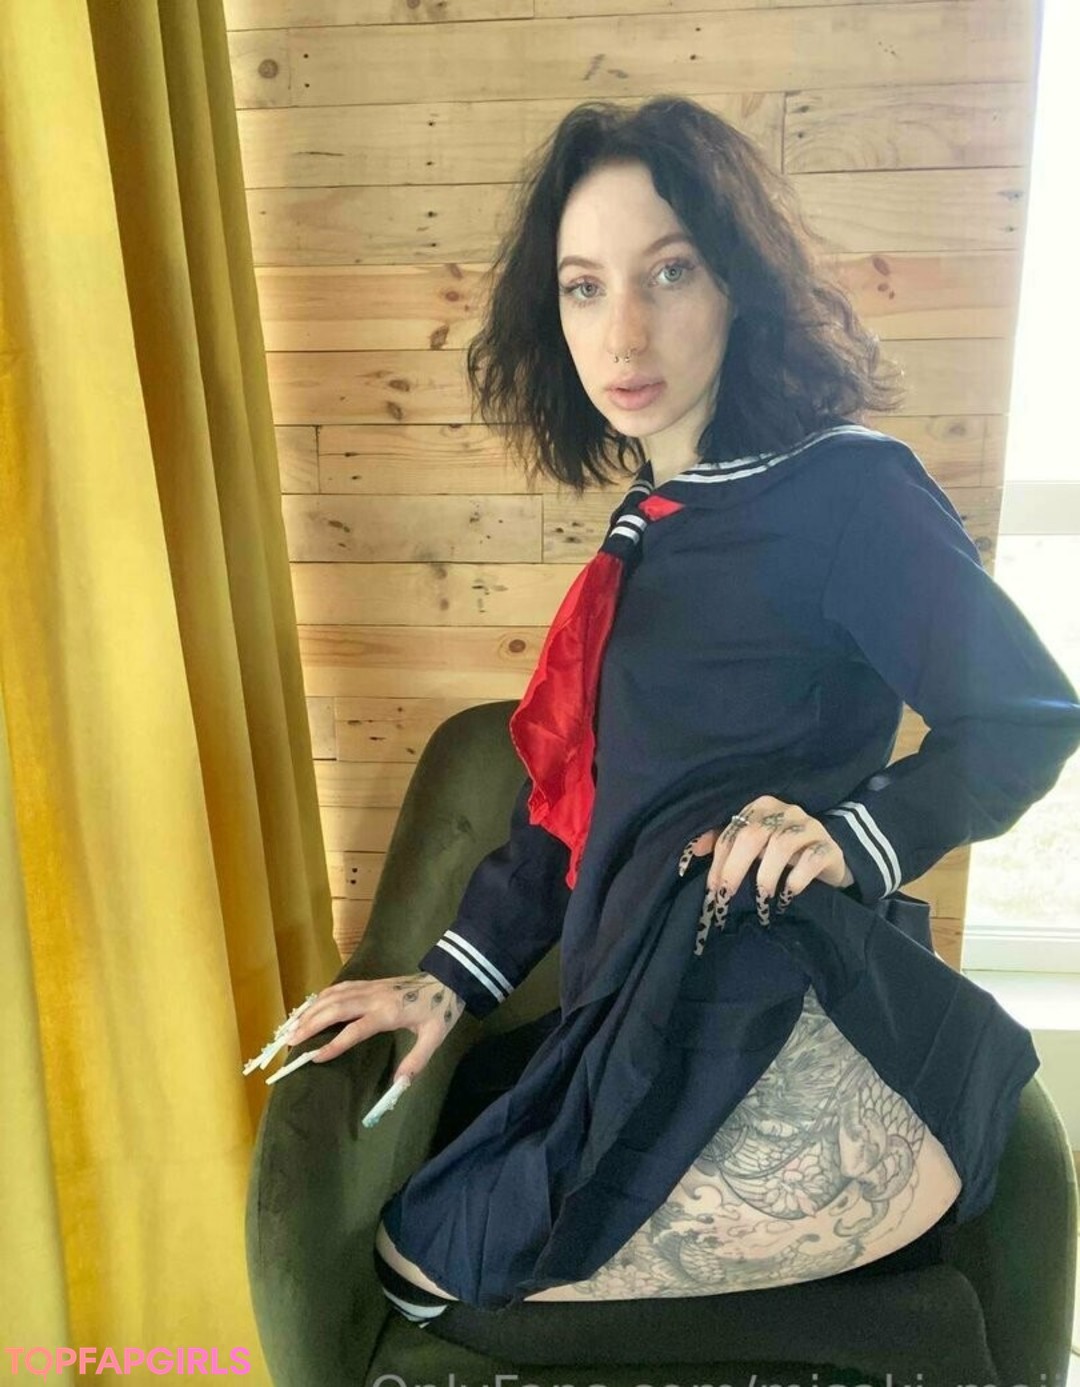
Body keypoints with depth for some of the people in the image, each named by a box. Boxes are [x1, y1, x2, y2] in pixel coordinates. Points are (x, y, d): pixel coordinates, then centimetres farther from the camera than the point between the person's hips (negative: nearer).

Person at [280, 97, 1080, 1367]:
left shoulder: (843, 488, -4)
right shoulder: (654, 524, 19)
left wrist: (857, 834, -16)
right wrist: (449, 981, 13)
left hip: (782, 1037, -7)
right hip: (648, 1040, 7)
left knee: (416, 1261, -11)